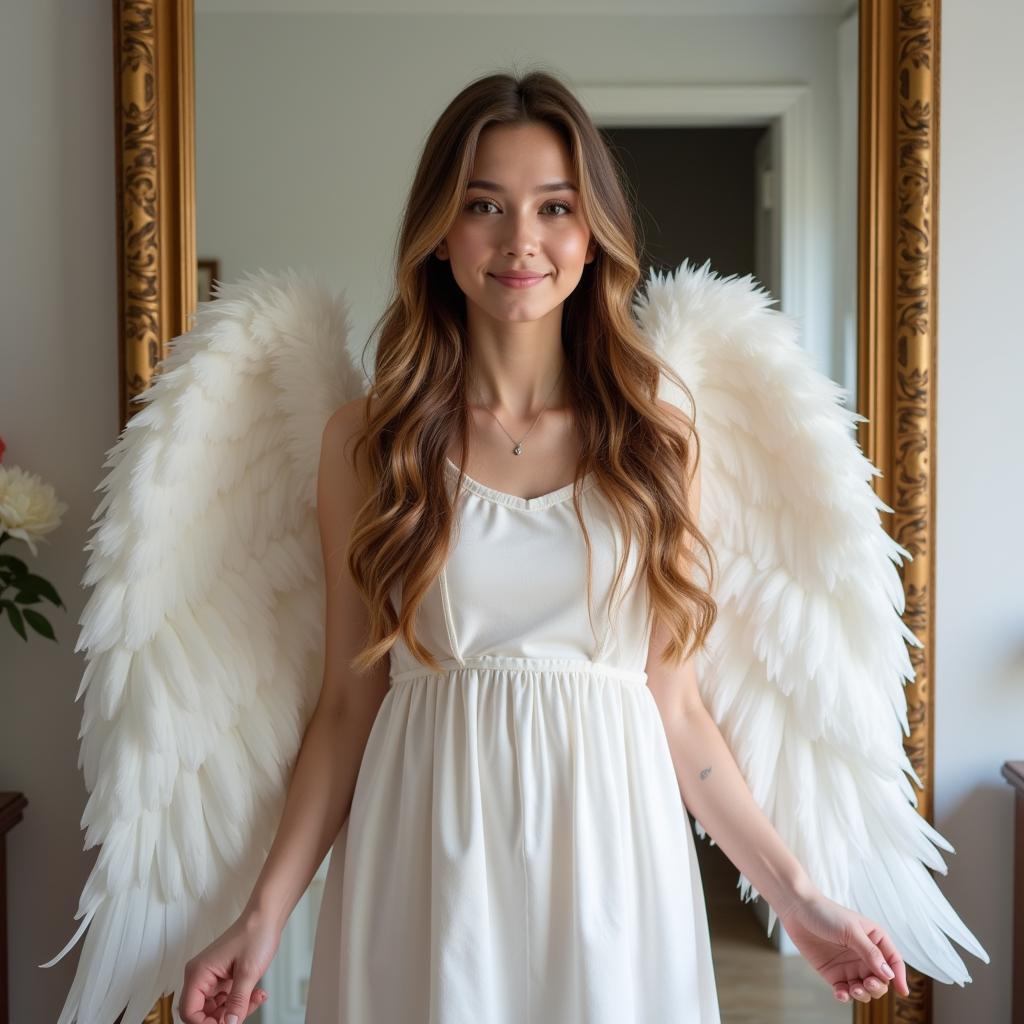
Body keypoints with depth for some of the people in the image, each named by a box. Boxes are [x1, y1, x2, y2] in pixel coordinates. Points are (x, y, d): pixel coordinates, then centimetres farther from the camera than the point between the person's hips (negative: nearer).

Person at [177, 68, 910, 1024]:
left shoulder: (660, 443, 2)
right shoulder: (367, 439, -1)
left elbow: (675, 705, 4)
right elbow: (349, 703, 0)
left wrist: (795, 895, 3)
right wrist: (265, 913, -7)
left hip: (609, 853, 1)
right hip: (426, 867, -1)